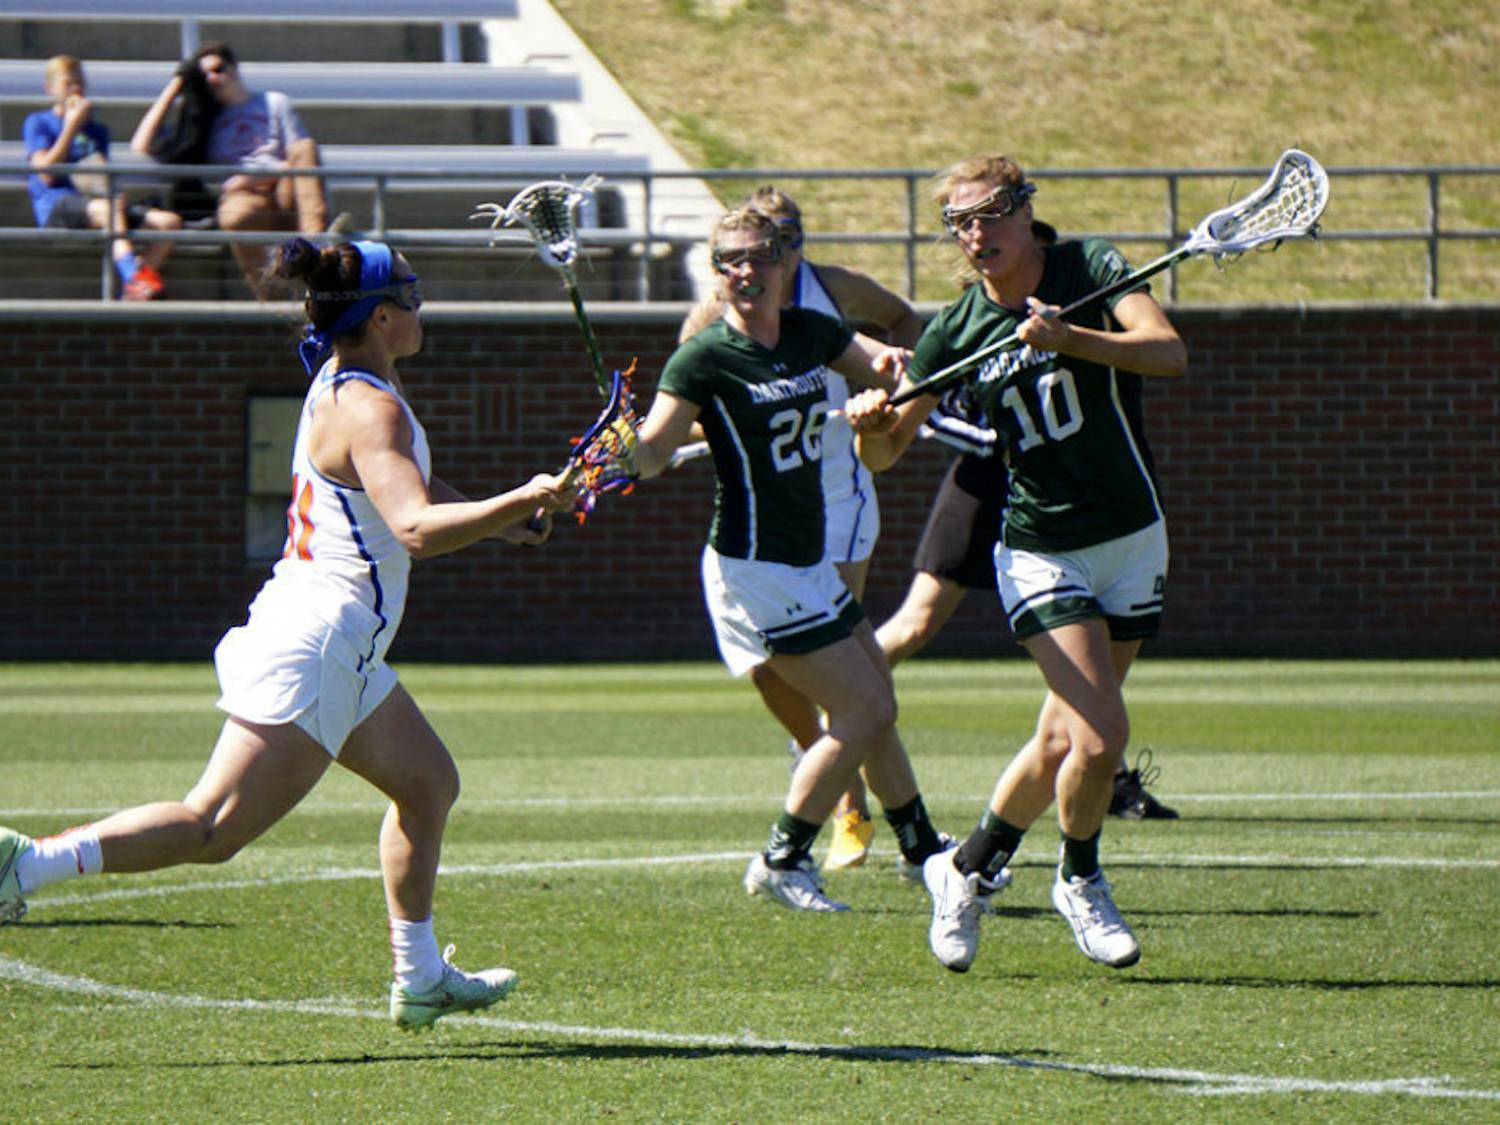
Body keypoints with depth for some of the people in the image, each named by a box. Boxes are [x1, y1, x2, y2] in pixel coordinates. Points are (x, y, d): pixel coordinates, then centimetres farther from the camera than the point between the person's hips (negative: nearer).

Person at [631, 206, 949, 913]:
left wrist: (894, 365, -9)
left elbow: (889, 368, 14)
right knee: (866, 709, -10)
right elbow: (651, 453, -21)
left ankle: (925, 854, 35)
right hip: (755, 569, -7)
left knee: (876, 707, 17)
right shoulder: (705, 357, -15)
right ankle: (781, 863, 0)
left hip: (809, 564, 7)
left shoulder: (809, 332, 4)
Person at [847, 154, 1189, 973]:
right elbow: (886, 452, 3)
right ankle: (1082, 882, 9)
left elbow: (1168, 353, -23)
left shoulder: (1090, 269, -7)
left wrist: (1069, 338, -36)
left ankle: (968, 871, 28)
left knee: (1063, 743, 6)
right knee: (1101, 736, -17)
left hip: (1133, 541, 2)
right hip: (1040, 552, -2)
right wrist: (871, 428, -21)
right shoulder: (956, 330, -4)